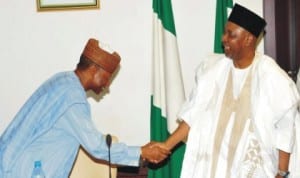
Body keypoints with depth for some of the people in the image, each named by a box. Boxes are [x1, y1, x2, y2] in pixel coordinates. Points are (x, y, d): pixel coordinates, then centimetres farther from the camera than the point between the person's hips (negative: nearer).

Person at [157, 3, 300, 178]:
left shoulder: (271, 77, -15)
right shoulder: (213, 68, -2)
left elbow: (285, 130, -10)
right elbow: (195, 114, 2)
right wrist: (167, 145, -3)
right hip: (214, 164, 4)